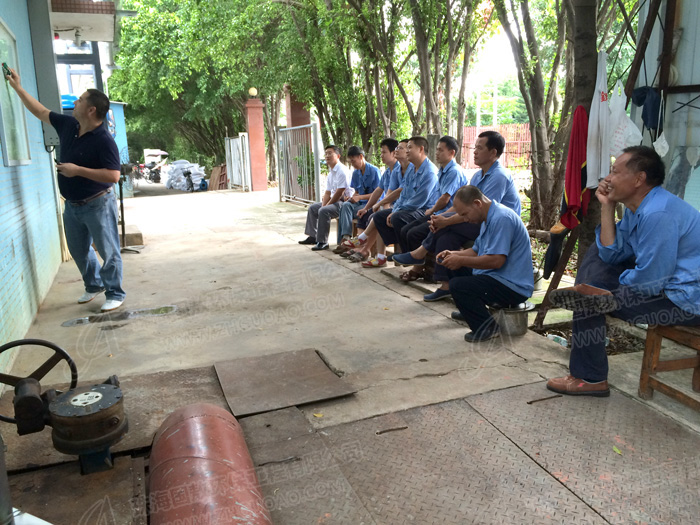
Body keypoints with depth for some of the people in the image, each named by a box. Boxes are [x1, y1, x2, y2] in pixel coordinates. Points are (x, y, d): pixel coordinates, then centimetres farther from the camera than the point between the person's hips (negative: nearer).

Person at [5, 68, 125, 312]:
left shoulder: (104, 140, -21)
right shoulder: (68, 125, 2)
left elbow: (113, 175, -27)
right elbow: (41, 112, 18)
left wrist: (78, 170, -26)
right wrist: (18, 87, 17)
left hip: (98, 205, -8)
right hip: (72, 205, 8)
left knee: (108, 251, 0)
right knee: (79, 250, 19)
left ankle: (115, 294, 13)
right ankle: (94, 285, 37)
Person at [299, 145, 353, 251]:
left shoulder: (342, 171, -18)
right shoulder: (331, 173, 14)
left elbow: (339, 193, -21)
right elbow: (328, 192, 15)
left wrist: (326, 206, -15)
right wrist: (323, 205, -2)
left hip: (344, 201, -11)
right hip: (334, 201, 11)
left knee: (324, 211, -31)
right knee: (313, 208, 16)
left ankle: (322, 242, -23)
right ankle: (312, 236, 20)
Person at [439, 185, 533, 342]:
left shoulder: (501, 218, -21)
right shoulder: (490, 217, 13)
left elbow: (496, 260, -28)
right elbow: (476, 250, 20)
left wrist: (461, 260, -19)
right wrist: (453, 254, 3)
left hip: (514, 287, -11)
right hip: (496, 277, 11)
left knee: (457, 286, -26)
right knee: (454, 269, 18)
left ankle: (486, 326, -14)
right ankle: (471, 311, 28)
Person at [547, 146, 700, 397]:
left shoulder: (657, 214, -27)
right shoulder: (637, 207, 6)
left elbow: (650, 282, -28)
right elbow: (611, 254, 6)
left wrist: (609, 291, -8)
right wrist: (606, 207, -1)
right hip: (664, 282, 11)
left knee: (590, 302, -15)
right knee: (597, 253, 15)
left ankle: (589, 379, 2)